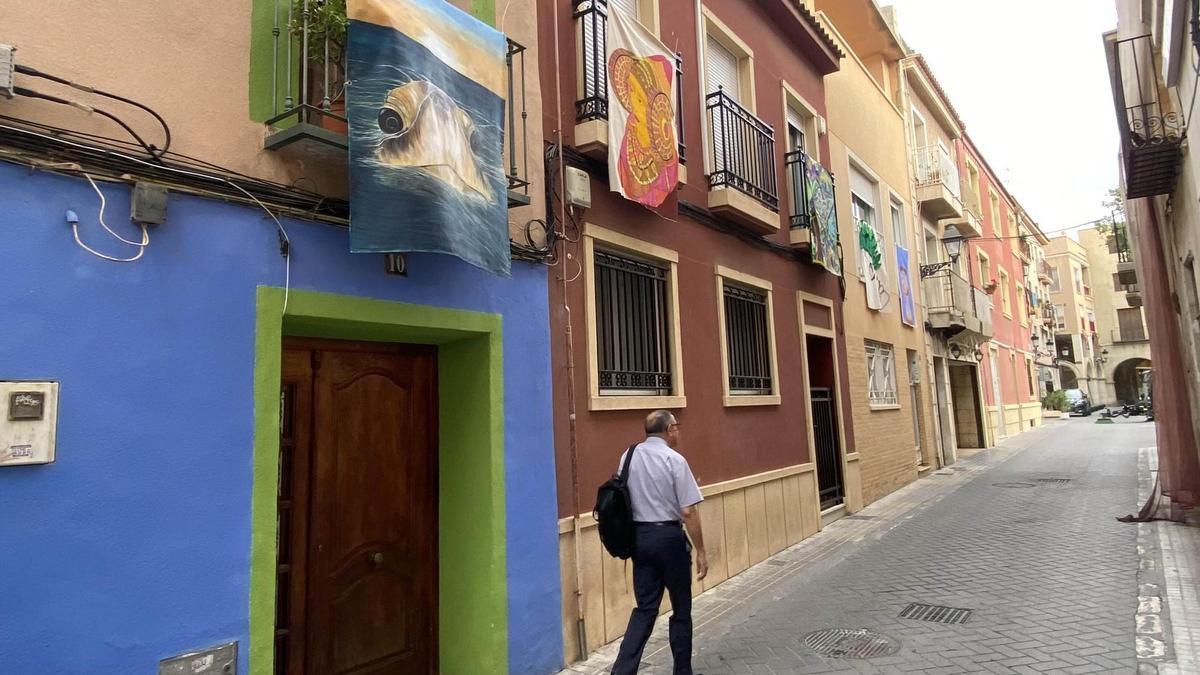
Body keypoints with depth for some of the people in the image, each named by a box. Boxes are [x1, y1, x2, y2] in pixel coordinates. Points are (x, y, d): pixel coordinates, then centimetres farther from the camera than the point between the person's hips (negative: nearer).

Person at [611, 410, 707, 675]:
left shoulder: (628, 456, 2)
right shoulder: (674, 460, -14)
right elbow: (688, 512, -14)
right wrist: (700, 551, -7)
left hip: (639, 536, 5)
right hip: (668, 537, -4)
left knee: (645, 607, 13)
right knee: (681, 608, 15)